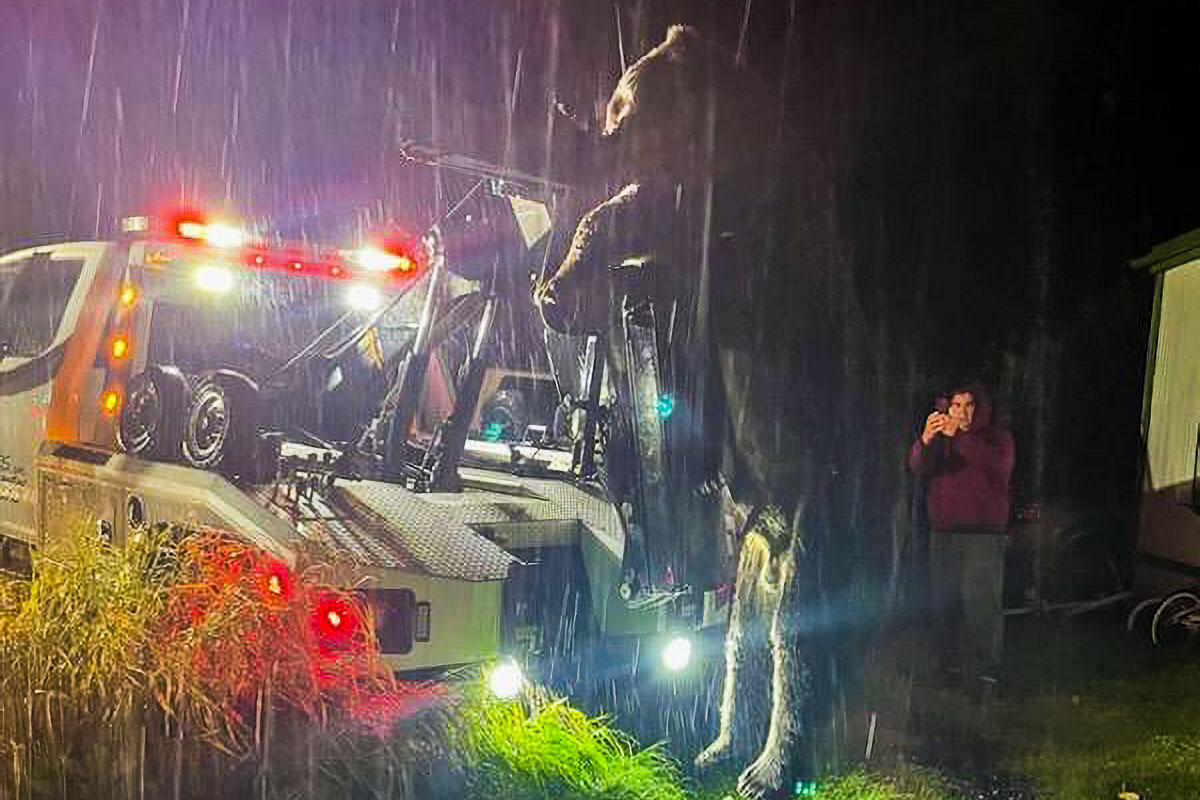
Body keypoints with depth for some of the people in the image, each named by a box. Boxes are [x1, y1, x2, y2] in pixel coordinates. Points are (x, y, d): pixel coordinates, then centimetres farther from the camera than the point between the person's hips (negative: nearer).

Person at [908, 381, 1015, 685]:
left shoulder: (996, 436, 4)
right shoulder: (939, 438, 14)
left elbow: (999, 461, -19)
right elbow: (918, 466, -4)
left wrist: (958, 437, -29)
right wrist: (925, 441, -26)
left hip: (984, 531, -4)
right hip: (943, 531, 4)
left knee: (980, 598, -12)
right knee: (945, 600, 4)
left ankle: (985, 666, -7)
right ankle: (951, 662, 13)